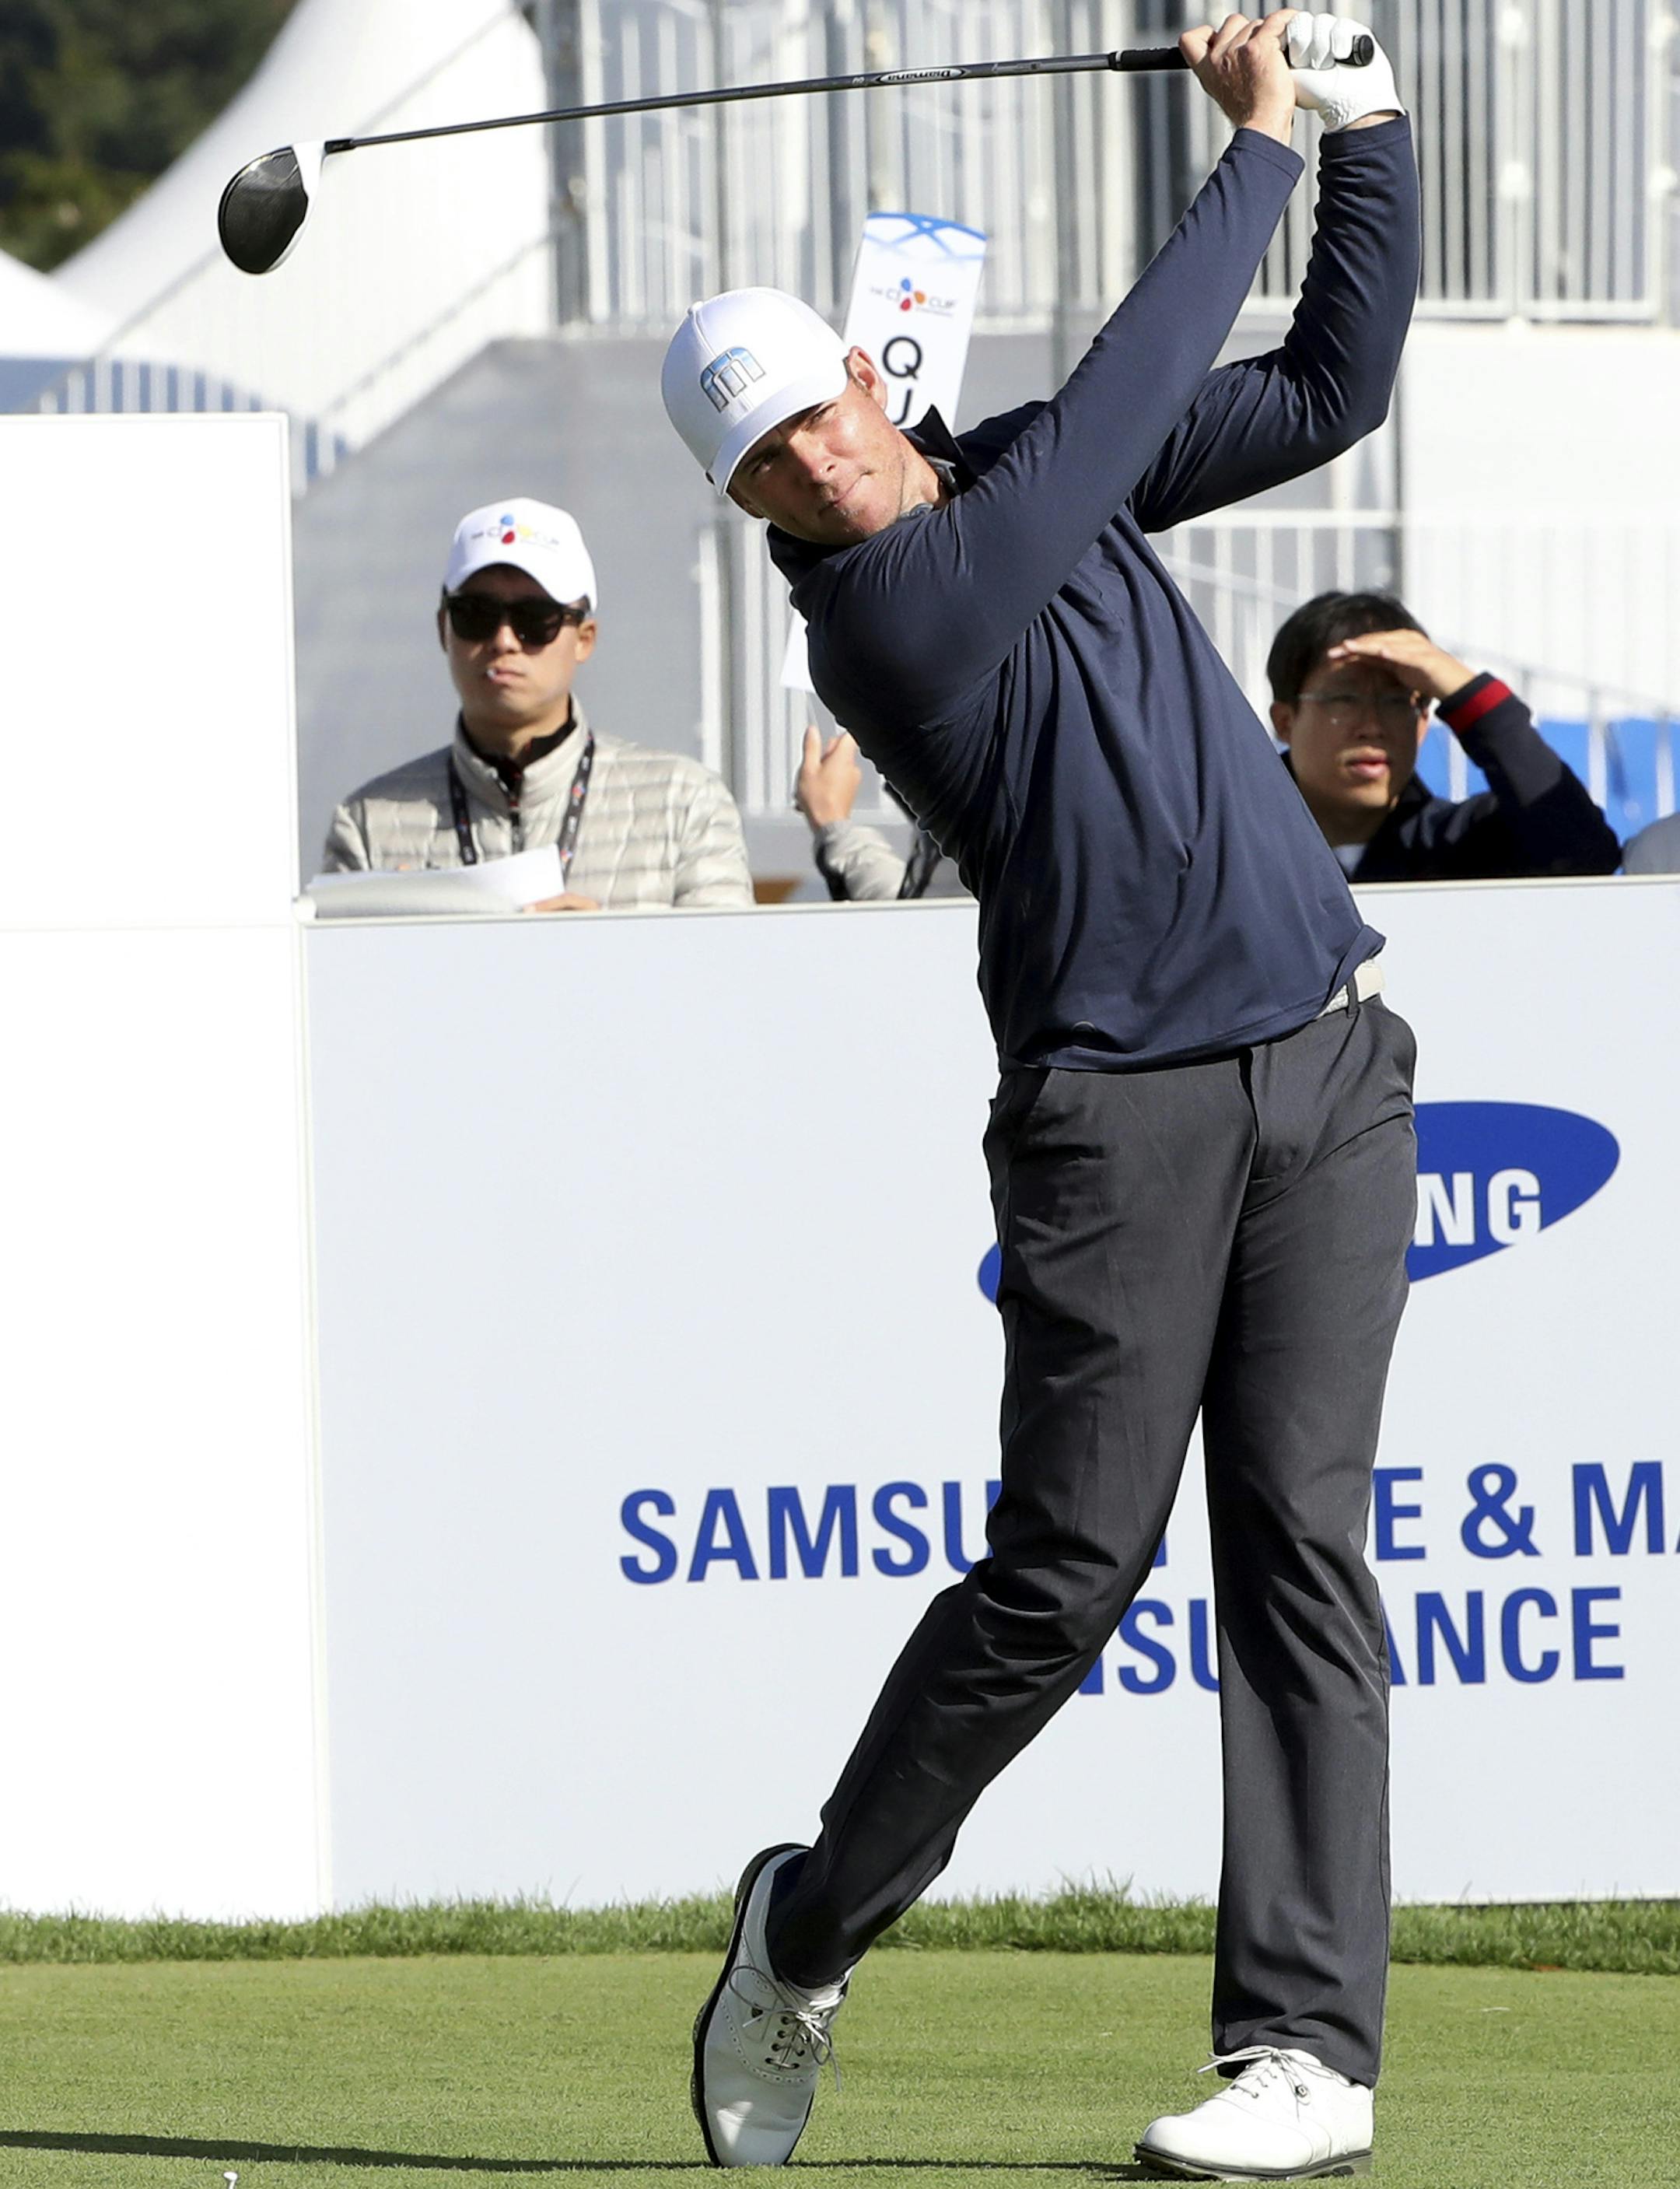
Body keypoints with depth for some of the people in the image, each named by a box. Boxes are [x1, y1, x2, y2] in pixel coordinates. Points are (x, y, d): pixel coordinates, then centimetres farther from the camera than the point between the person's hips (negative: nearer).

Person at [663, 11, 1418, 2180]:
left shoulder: (1023, 473, 10)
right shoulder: (882, 604, -11)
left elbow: (1329, 389, 14)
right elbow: (1125, 405, -14)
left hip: (1328, 1066, 5)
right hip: (1118, 1100, -5)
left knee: (1298, 1541, -3)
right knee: (1065, 1571, -7)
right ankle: (807, 1929, 15)